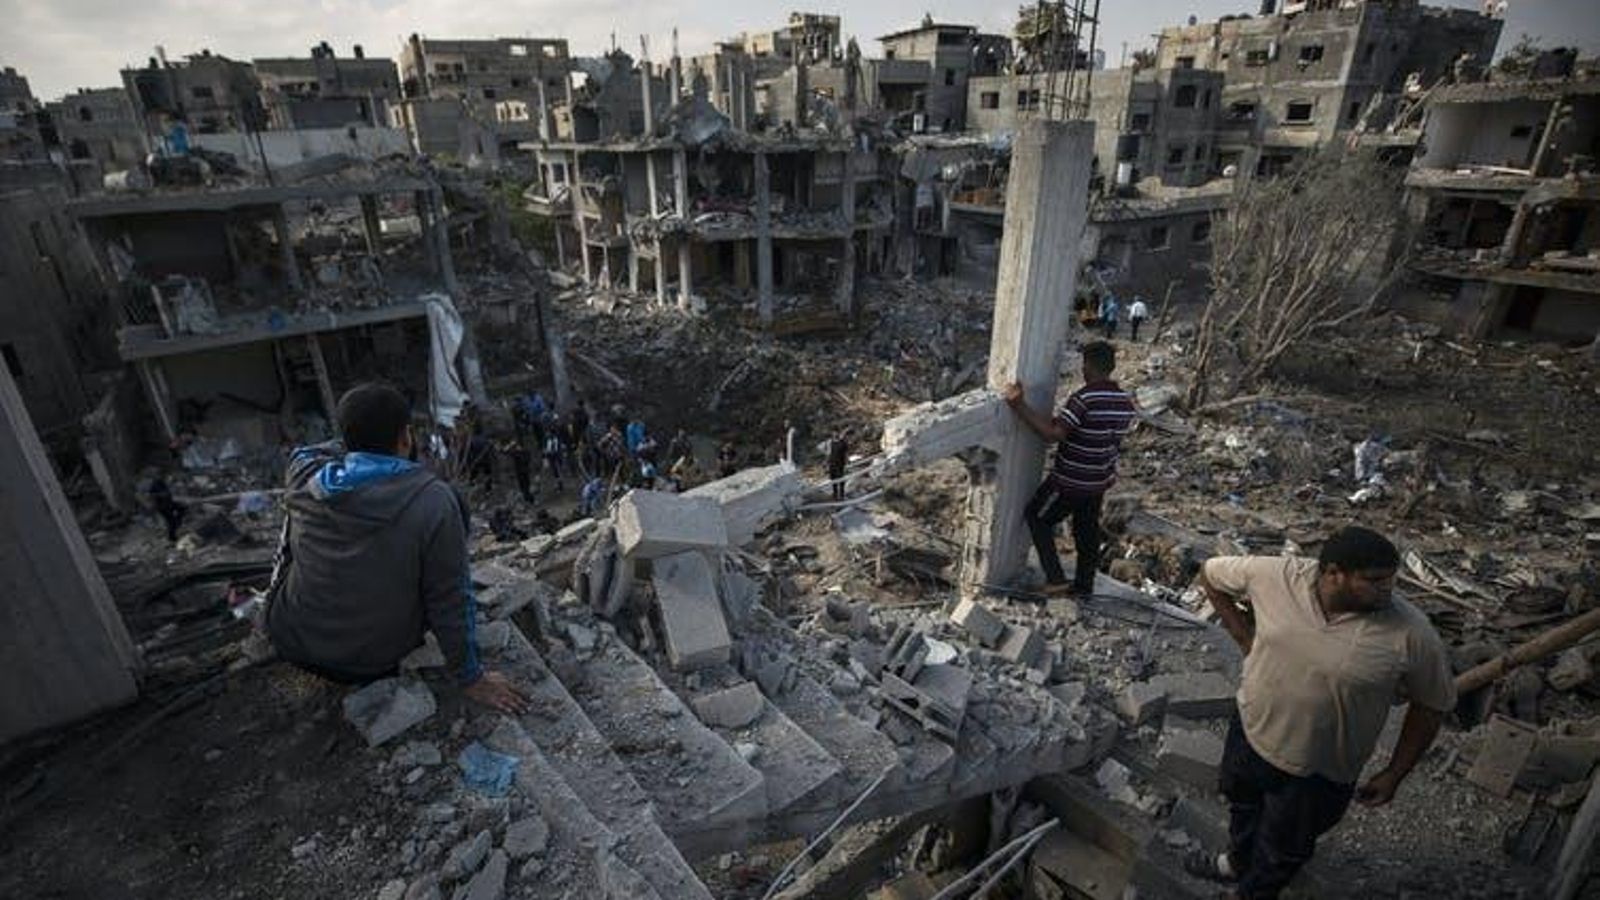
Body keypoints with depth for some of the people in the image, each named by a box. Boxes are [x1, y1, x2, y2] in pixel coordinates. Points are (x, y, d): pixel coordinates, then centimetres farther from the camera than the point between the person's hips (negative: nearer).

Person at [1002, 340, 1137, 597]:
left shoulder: (1084, 398, -25)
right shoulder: (1125, 402, 0)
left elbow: (1053, 433, -33)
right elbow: (1116, 440, 10)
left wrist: (1020, 405, -34)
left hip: (1070, 482, -7)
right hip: (1099, 482, 7)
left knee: (1036, 517, 12)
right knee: (1087, 531, 21)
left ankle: (1055, 578, 10)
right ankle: (1084, 585, 34)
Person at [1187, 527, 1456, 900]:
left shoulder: (1412, 634, -26)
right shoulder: (1276, 575, -23)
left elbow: (1432, 705, -9)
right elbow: (1210, 575, -5)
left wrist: (1394, 774, -3)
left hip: (1319, 773, -2)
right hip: (1250, 732, 3)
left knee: (1282, 853, 23)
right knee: (1242, 805, 33)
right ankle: (1237, 861, 63)